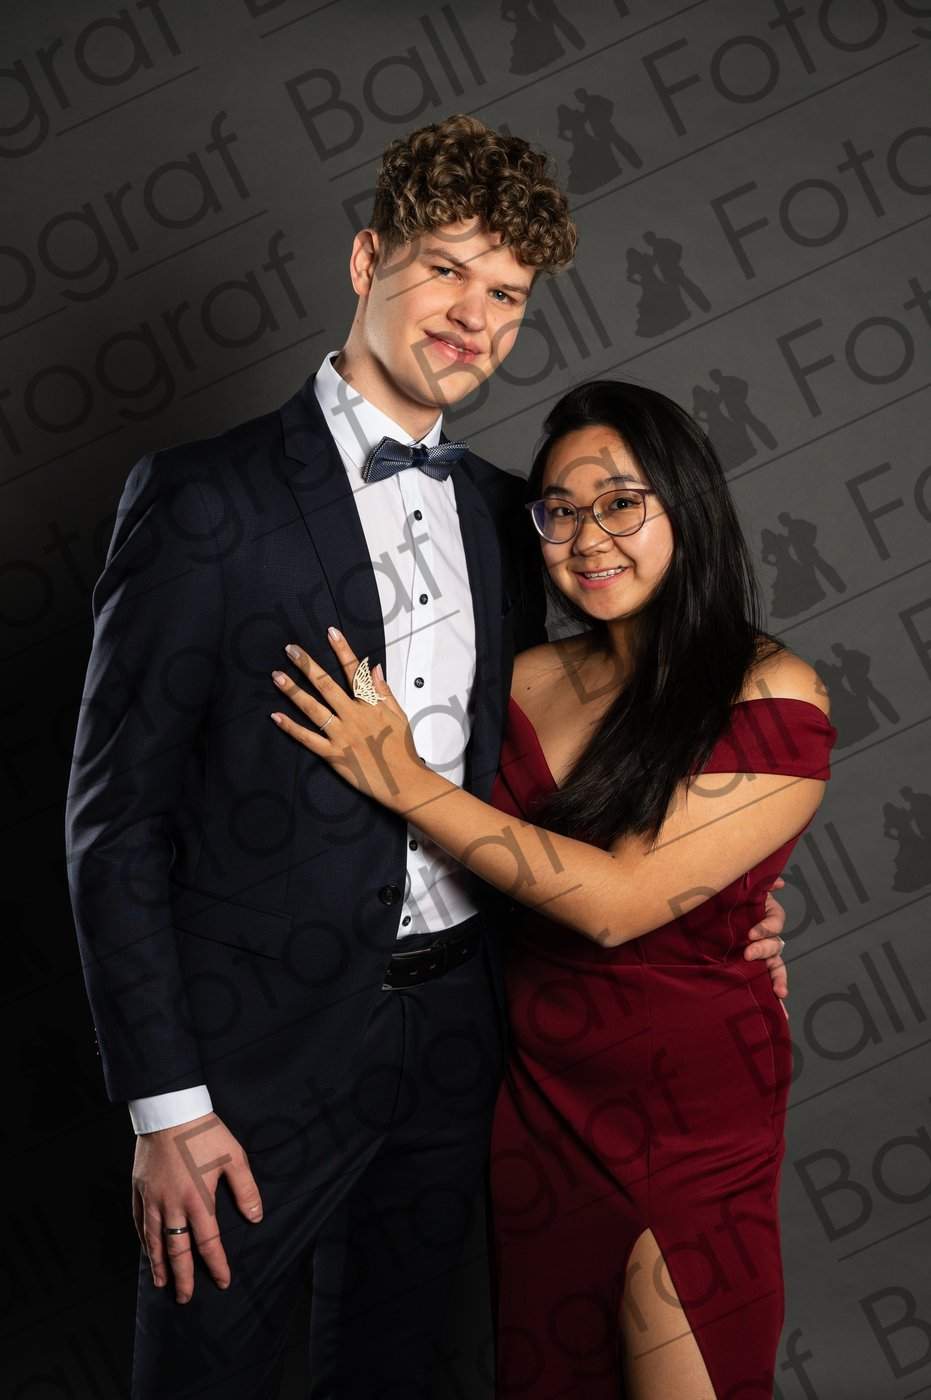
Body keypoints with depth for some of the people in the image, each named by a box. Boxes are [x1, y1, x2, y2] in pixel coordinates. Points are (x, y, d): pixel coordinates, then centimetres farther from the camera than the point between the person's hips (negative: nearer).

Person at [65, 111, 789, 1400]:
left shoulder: (502, 510, 7)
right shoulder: (203, 498, -11)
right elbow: (117, 815, -11)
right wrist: (165, 1105, -14)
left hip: (455, 1037, 5)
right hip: (264, 1049, -5)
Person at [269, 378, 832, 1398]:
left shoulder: (769, 697, -16)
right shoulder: (531, 678, -2)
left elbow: (617, 900, -24)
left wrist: (405, 780, -21)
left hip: (690, 1109, -5)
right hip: (535, 1087, 5)